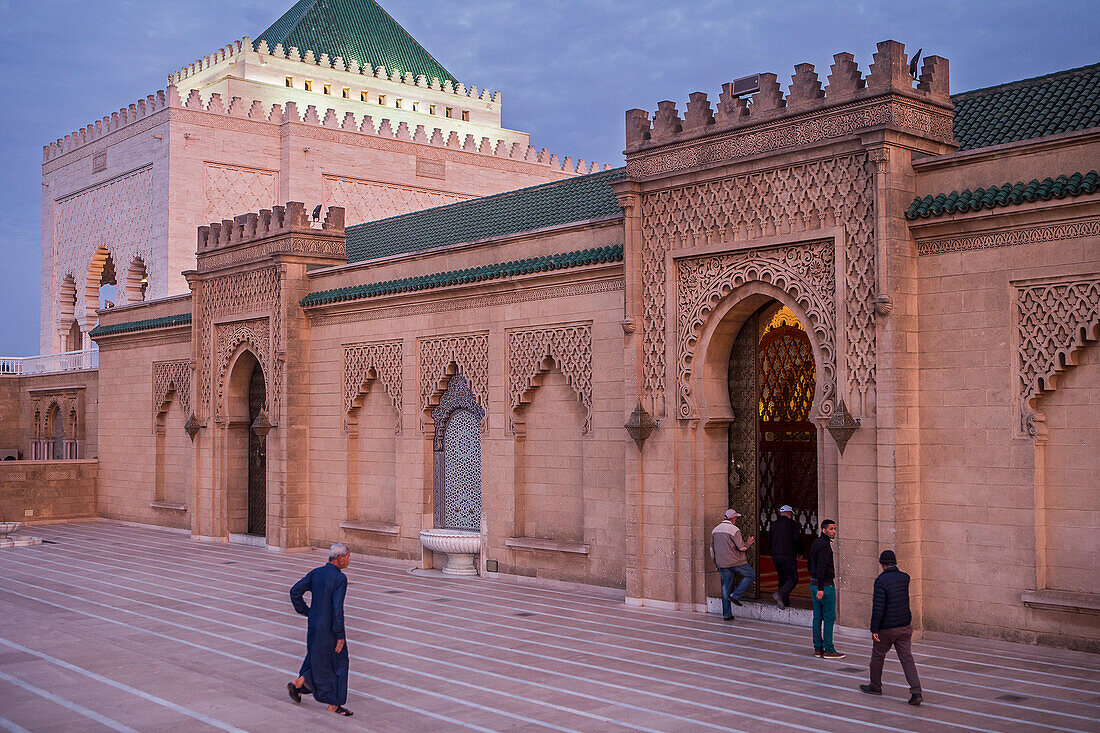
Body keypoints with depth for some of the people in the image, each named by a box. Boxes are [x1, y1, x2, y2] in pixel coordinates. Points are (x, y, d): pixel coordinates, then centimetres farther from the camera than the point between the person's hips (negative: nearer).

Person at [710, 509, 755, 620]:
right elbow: (741, 547, -15)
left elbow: (712, 549, 14)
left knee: (726, 587, 9)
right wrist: (748, 543, 7)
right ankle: (735, 595, 0)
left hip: (722, 564, 6)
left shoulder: (715, 530, 10)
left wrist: (717, 565, 20)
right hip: (736, 562, -6)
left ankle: (727, 614, 8)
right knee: (750, 575, 14)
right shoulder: (734, 530, -12)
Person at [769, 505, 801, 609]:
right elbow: (798, 539, -10)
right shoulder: (793, 524, -4)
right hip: (788, 555, -6)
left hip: (775, 555, 6)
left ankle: (785, 600, 15)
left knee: (782, 577, 18)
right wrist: (799, 553, 5)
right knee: (793, 579, -1)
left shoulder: (774, 524, 11)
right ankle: (780, 594, -23)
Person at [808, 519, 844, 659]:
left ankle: (818, 648, 13)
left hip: (814, 583, 9)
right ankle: (828, 650, -1)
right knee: (829, 617, -3)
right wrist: (820, 589, -26)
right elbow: (821, 567, -24)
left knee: (818, 616, 10)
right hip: (825, 585, -9)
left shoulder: (816, 542, 12)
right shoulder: (824, 545, -17)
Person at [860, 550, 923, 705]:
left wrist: (874, 629, -15)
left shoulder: (881, 581, -18)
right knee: (907, 658, 3)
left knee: (878, 655, 14)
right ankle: (916, 691, -8)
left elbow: (878, 607, -21)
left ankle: (875, 686, 29)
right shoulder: (905, 578, 1)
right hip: (905, 626, 5)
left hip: (887, 628, -5)